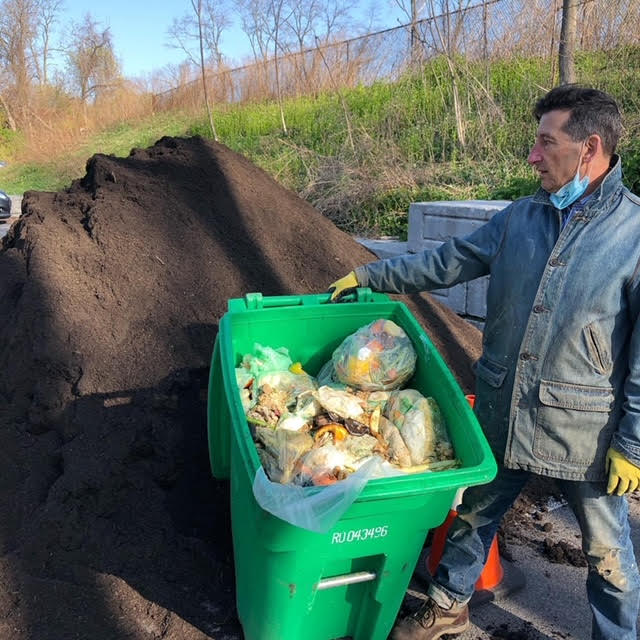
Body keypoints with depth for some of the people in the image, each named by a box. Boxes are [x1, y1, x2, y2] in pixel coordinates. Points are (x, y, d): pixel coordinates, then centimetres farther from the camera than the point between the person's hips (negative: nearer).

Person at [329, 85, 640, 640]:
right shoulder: (520, 218, 2)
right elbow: (449, 262, 10)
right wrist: (369, 275, 12)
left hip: (585, 429, -4)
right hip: (501, 412, 5)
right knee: (474, 512, 21)